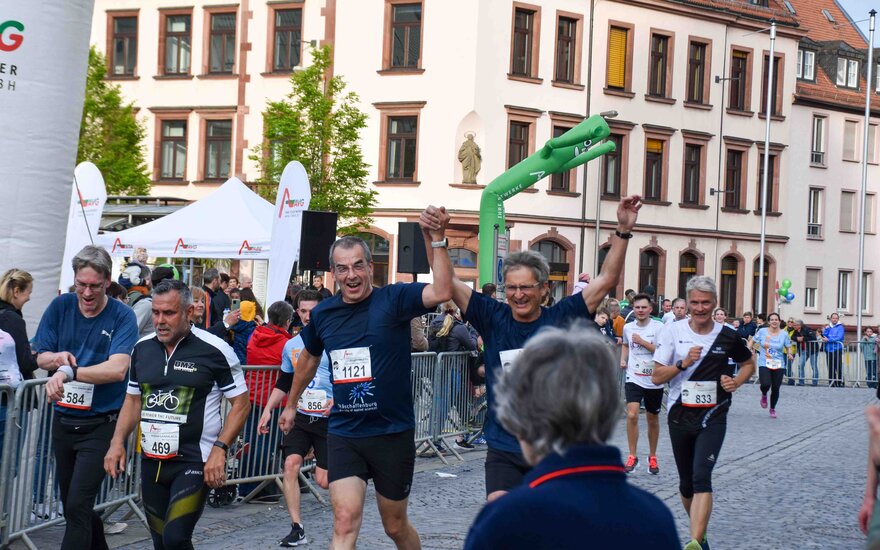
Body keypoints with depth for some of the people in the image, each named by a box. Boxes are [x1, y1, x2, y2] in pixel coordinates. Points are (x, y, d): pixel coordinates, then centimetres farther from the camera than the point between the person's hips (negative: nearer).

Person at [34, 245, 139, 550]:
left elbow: (117, 369, -24)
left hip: (100, 425, -5)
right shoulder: (60, 307, 1)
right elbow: (41, 358, 5)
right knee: (71, 504, 18)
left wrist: (69, 371, -33)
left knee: (77, 507, -12)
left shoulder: (122, 316, -11)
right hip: (63, 420, 6)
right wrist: (58, 358, -18)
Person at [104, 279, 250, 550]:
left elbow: (241, 403, -6)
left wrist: (219, 449, -16)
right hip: (152, 461, 6)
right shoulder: (142, 348, 8)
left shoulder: (214, 350, -9)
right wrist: (117, 442, 4)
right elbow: (133, 400, 18)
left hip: (194, 462, -6)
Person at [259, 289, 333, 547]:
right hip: (300, 417, 4)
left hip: (328, 419, -4)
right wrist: (268, 410, 11)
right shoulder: (291, 345, 9)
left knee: (323, 480, -3)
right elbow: (283, 383, 19)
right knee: (291, 464, -15)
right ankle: (297, 529, -9)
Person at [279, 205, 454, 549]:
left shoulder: (393, 300, -10)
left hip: (393, 433, -2)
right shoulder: (323, 314, 2)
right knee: (345, 521, -13)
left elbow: (441, 292, -29)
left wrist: (437, 239, -35)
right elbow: (309, 359, 23)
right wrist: (291, 405, 33)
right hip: (344, 434, 2)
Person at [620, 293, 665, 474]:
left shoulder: (659, 327, -9)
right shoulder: (628, 327, 4)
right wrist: (623, 360, 8)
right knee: (632, 415, -17)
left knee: (653, 420, 12)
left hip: (654, 380, -1)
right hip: (634, 379, 1)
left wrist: (642, 341, -19)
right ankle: (632, 456, -5)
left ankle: (652, 457, 30)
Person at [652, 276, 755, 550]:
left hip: (713, 417, -2)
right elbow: (657, 376, -3)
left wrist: (736, 382, -3)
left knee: (701, 476, -20)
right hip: (680, 415, 2)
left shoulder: (727, 336, -1)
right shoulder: (673, 331, -2)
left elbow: (749, 363, 18)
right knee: (686, 483, 11)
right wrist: (683, 363, -20)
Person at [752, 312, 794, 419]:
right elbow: (753, 341, 9)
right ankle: (764, 395, 18)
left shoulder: (784, 334, 0)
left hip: (778, 365, 1)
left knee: (776, 388, 4)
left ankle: (772, 409, 29)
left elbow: (788, 347, 9)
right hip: (764, 363, -1)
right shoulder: (762, 331, -2)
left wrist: (789, 353, -12)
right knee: (766, 384, -22)